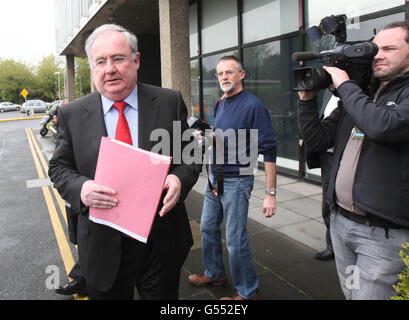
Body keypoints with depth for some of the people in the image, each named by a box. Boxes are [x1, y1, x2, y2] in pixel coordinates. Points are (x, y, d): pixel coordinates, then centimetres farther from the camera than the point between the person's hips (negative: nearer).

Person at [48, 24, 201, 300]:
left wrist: (180, 179, -21)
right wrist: (81, 189, -18)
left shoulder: (170, 103, -4)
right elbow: (59, 167, 4)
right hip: (104, 248, 1)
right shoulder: (72, 115, -1)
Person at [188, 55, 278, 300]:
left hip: (236, 180, -8)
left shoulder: (253, 106, -15)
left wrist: (270, 194, -21)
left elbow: (269, 151, -19)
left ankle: (249, 291, 21)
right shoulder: (221, 104, 10)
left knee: (236, 241, 0)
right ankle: (215, 273, 41)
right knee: (208, 228, 18)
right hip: (215, 178, 8)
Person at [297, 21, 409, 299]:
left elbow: (382, 125, -31)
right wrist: (307, 99, -2)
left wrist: (345, 86, -16)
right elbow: (316, 140, 10)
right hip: (341, 222, 7)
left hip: (383, 234, -6)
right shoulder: (359, 96, 12)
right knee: (350, 293, 21)